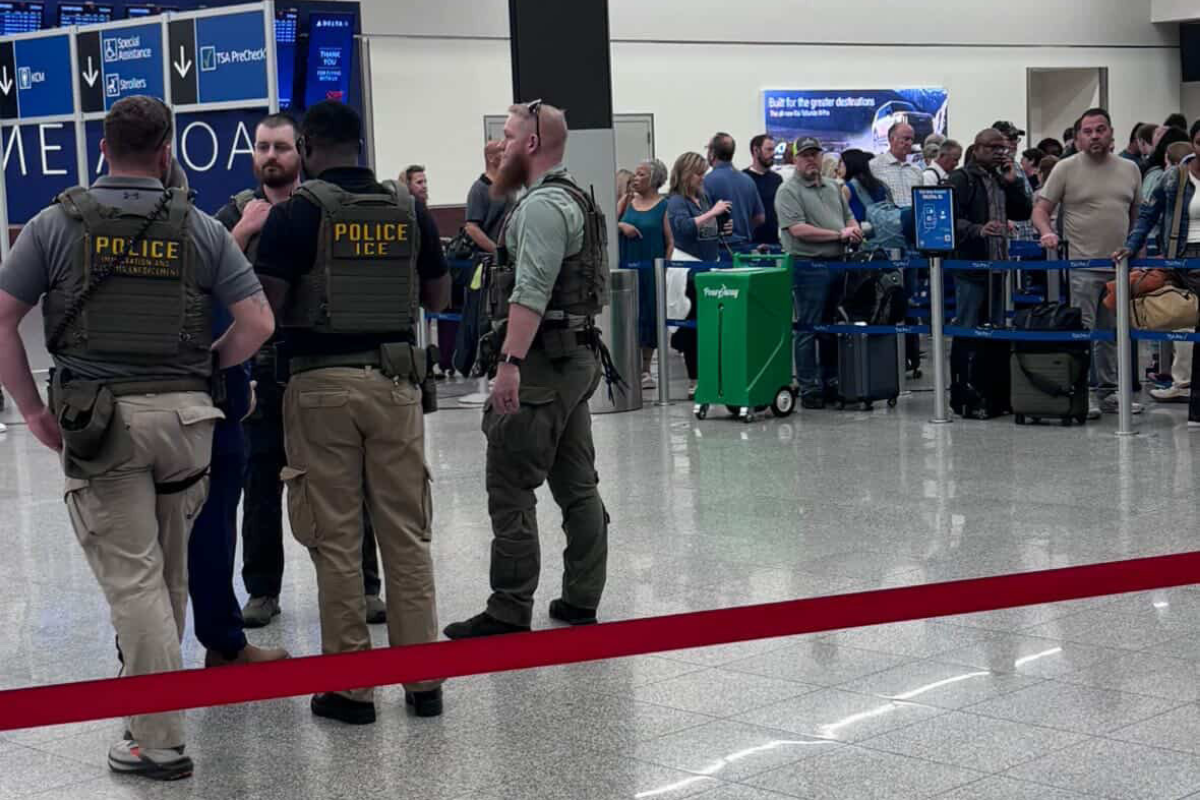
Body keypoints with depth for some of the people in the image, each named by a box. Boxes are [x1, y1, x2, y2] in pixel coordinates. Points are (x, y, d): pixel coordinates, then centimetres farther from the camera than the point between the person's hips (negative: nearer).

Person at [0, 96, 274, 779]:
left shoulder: (58, 224, 1)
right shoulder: (201, 229, 3)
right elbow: (258, 323, -1)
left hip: (96, 415, -2)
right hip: (185, 415, 2)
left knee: (131, 576, 0)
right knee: (170, 570, 17)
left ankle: (160, 740, -1)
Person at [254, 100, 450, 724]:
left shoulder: (299, 211, -7)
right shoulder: (407, 208, 5)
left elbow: (263, 303, -11)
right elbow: (438, 297, 14)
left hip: (322, 382, -3)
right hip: (395, 378, 3)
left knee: (337, 539, 4)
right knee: (407, 536, 9)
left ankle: (350, 685, 9)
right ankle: (423, 680, 13)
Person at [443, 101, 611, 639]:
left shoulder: (542, 205, -14)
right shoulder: (576, 199, 19)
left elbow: (531, 293, -24)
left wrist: (510, 362, -27)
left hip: (542, 361, -11)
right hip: (578, 357, 11)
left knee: (510, 487, -7)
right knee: (577, 485, 11)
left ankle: (509, 611, -5)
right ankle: (581, 600, 16)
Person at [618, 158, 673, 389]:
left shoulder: (663, 206, -1)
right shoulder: (629, 202, 10)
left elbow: (670, 242, -3)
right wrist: (621, 225, -10)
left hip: (651, 268, -3)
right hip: (628, 267, 3)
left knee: (649, 316, 3)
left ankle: (645, 370, 13)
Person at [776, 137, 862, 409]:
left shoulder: (833, 188, 18)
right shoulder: (789, 191, -6)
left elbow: (849, 216, 29)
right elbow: (798, 229, -16)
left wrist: (854, 228, 3)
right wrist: (839, 234, -13)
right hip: (809, 267, -7)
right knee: (808, 329, -3)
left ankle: (830, 382, 20)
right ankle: (809, 388, 1)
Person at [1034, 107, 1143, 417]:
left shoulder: (1130, 169, 11)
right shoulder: (1066, 169, -2)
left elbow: (1137, 216, 18)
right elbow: (1041, 209, -3)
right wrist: (1047, 232, -23)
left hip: (1120, 266, 5)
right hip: (1083, 266, -5)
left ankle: (1108, 392, 19)